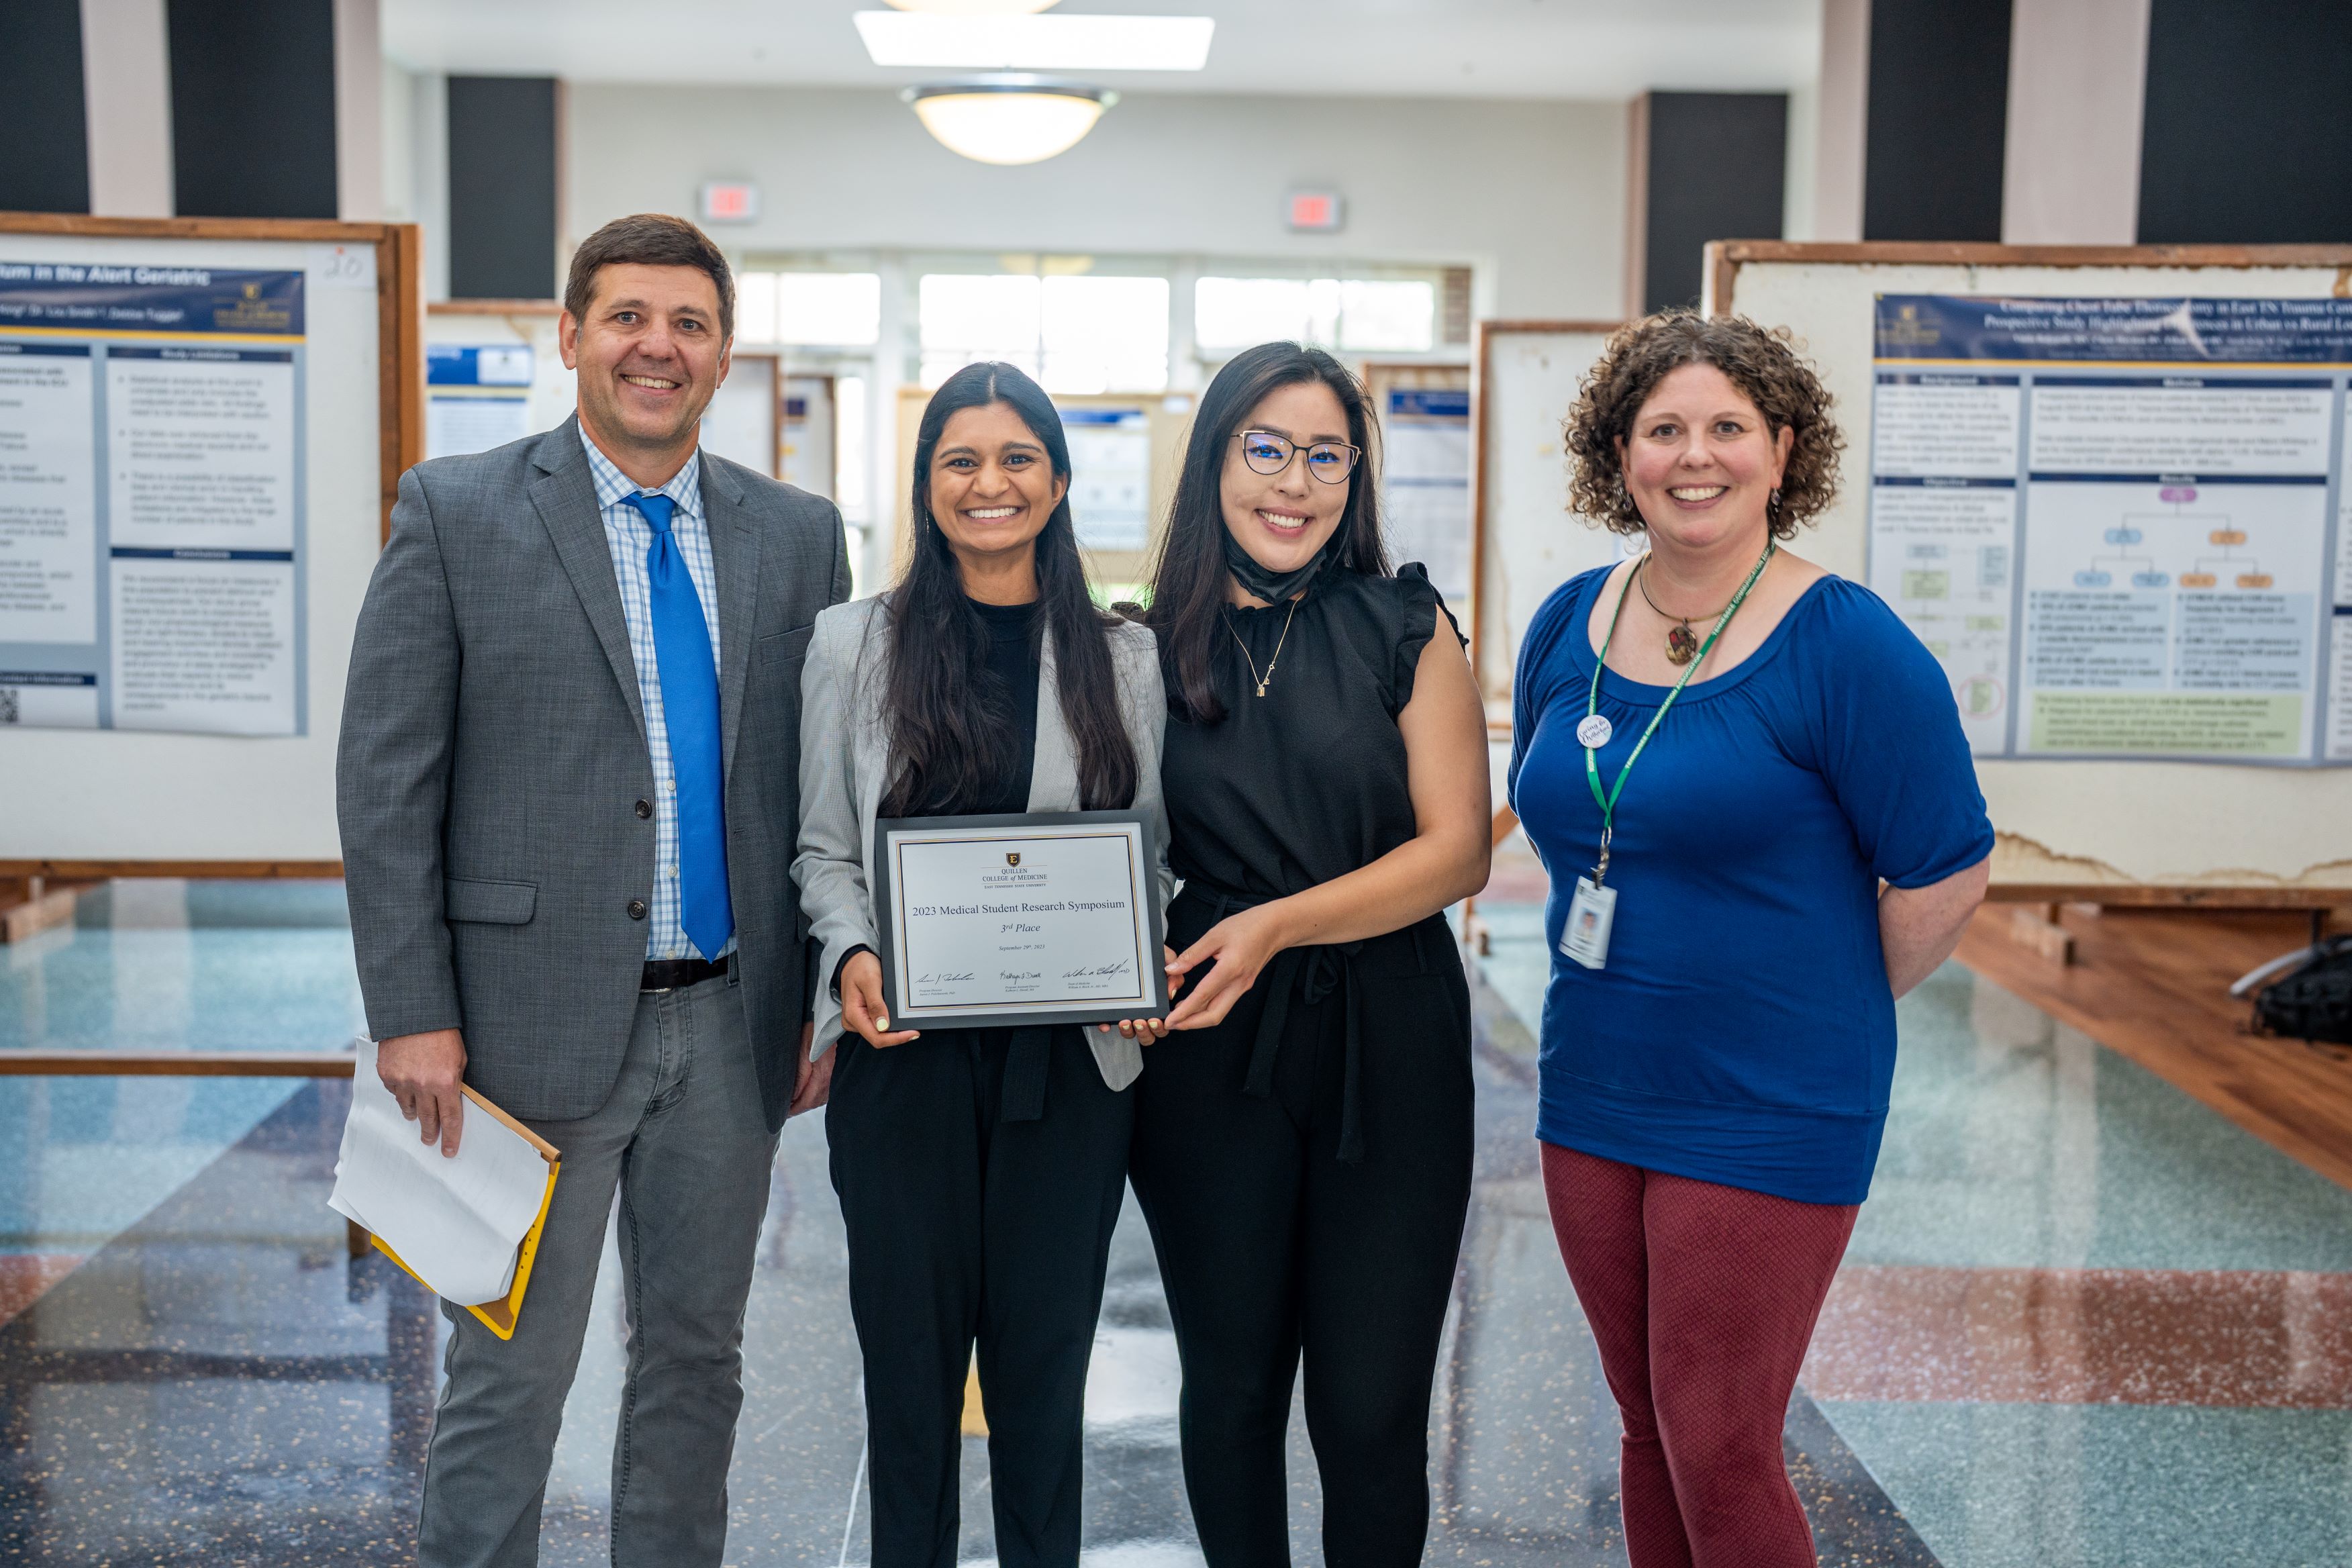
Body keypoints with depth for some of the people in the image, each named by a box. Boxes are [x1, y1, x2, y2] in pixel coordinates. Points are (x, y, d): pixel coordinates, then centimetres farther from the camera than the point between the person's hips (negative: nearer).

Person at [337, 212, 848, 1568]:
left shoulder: (799, 535, 7)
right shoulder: (456, 513, -2)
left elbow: (829, 779, 10)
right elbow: (386, 779, -5)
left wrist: (830, 994, 5)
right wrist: (412, 1013, -10)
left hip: (730, 1024, 4)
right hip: (538, 1021, -3)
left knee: (697, 1360, 16)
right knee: (510, 1381, 6)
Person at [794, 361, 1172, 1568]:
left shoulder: (1125, 660, 4)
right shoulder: (855, 645, 3)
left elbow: (1156, 854, 7)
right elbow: (822, 847, 4)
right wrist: (852, 954, -14)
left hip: (1070, 1055, 1)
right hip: (906, 1052, 0)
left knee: (1045, 1349, 11)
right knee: (910, 1342, 9)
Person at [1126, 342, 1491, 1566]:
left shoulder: (1406, 629, 1)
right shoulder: (1151, 647, 4)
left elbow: (1456, 850, -5)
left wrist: (1278, 923, -17)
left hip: (1388, 1049, -1)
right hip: (1208, 1051, 2)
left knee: (1372, 1409, 2)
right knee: (1230, 1386, 14)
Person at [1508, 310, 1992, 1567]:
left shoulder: (1847, 646, -14)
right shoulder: (1569, 625, 4)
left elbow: (1944, 875, -10)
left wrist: (1827, 1014, -1)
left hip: (1767, 1114, -6)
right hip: (1592, 1091, 6)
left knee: (1719, 1454, 1)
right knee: (1648, 1427, 17)